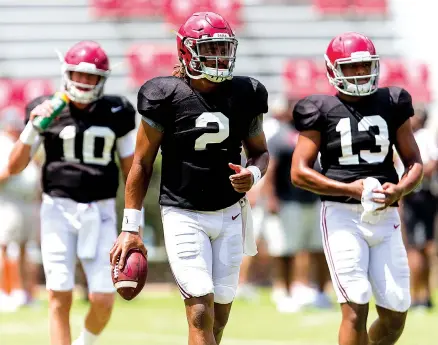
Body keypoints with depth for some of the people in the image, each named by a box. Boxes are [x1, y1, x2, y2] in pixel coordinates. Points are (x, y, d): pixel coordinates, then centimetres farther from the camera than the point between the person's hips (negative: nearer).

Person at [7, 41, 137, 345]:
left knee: (103, 300, -4)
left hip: (101, 212, 1)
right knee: (60, 297, -6)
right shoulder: (46, 111, 0)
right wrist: (32, 128, -16)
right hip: (59, 208, -1)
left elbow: (131, 170, 8)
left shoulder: (117, 113, 2)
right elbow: (15, 167, -1)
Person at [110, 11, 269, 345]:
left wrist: (253, 174, -9)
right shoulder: (167, 96, -10)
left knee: (219, 313, 8)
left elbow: (260, 151, 15)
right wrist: (130, 228, -7)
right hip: (184, 215, -4)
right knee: (201, 312, -14)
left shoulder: (245, 95, 1)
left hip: (229, 214, 4)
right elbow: (142, 164, -4)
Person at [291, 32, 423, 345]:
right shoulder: (322, 111, -1)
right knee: (356, 308, -12)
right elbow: (299, 172, -4)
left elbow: (415, 162, 12)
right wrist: (349, 189, -14)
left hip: (385, 216, 4)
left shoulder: (392, 105, 9)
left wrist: (400, 189, -10)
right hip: (343, 215, -4)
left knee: (396, 314, 2)